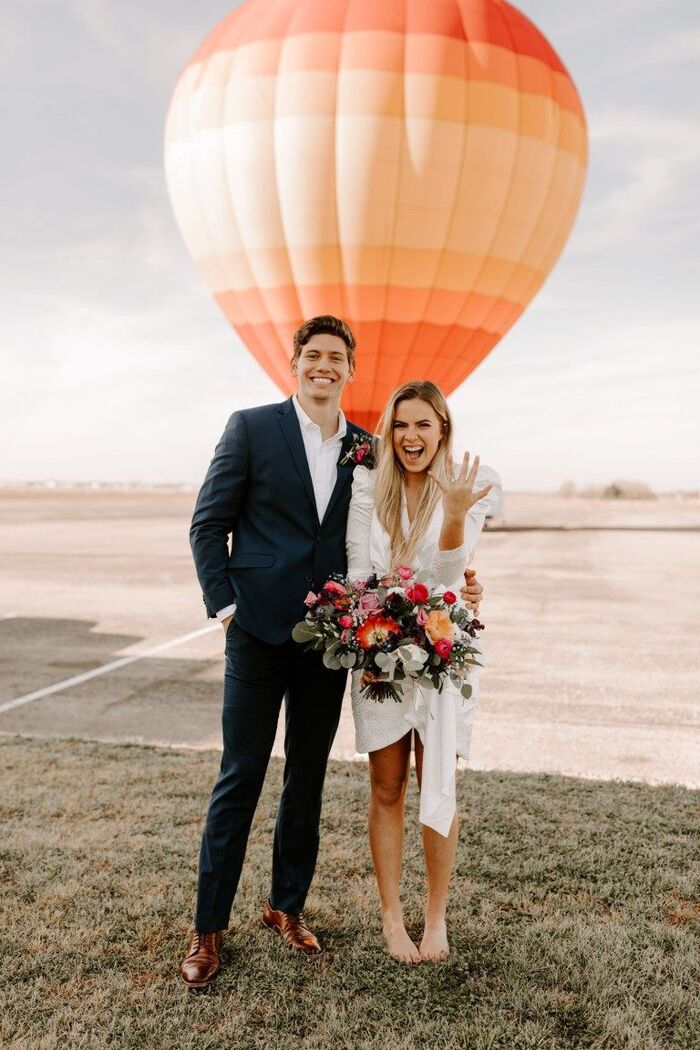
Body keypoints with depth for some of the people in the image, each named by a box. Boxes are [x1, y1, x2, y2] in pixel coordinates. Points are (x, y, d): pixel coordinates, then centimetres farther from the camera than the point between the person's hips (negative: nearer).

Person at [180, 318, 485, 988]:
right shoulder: (251, 428, -2)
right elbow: (208, 524, -1)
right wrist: (225, 606, -9)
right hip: (259, 630, -3)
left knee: (307, 780, 14)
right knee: (240, 779, 4)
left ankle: (287, 907, 32)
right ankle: (209, 928, 20)